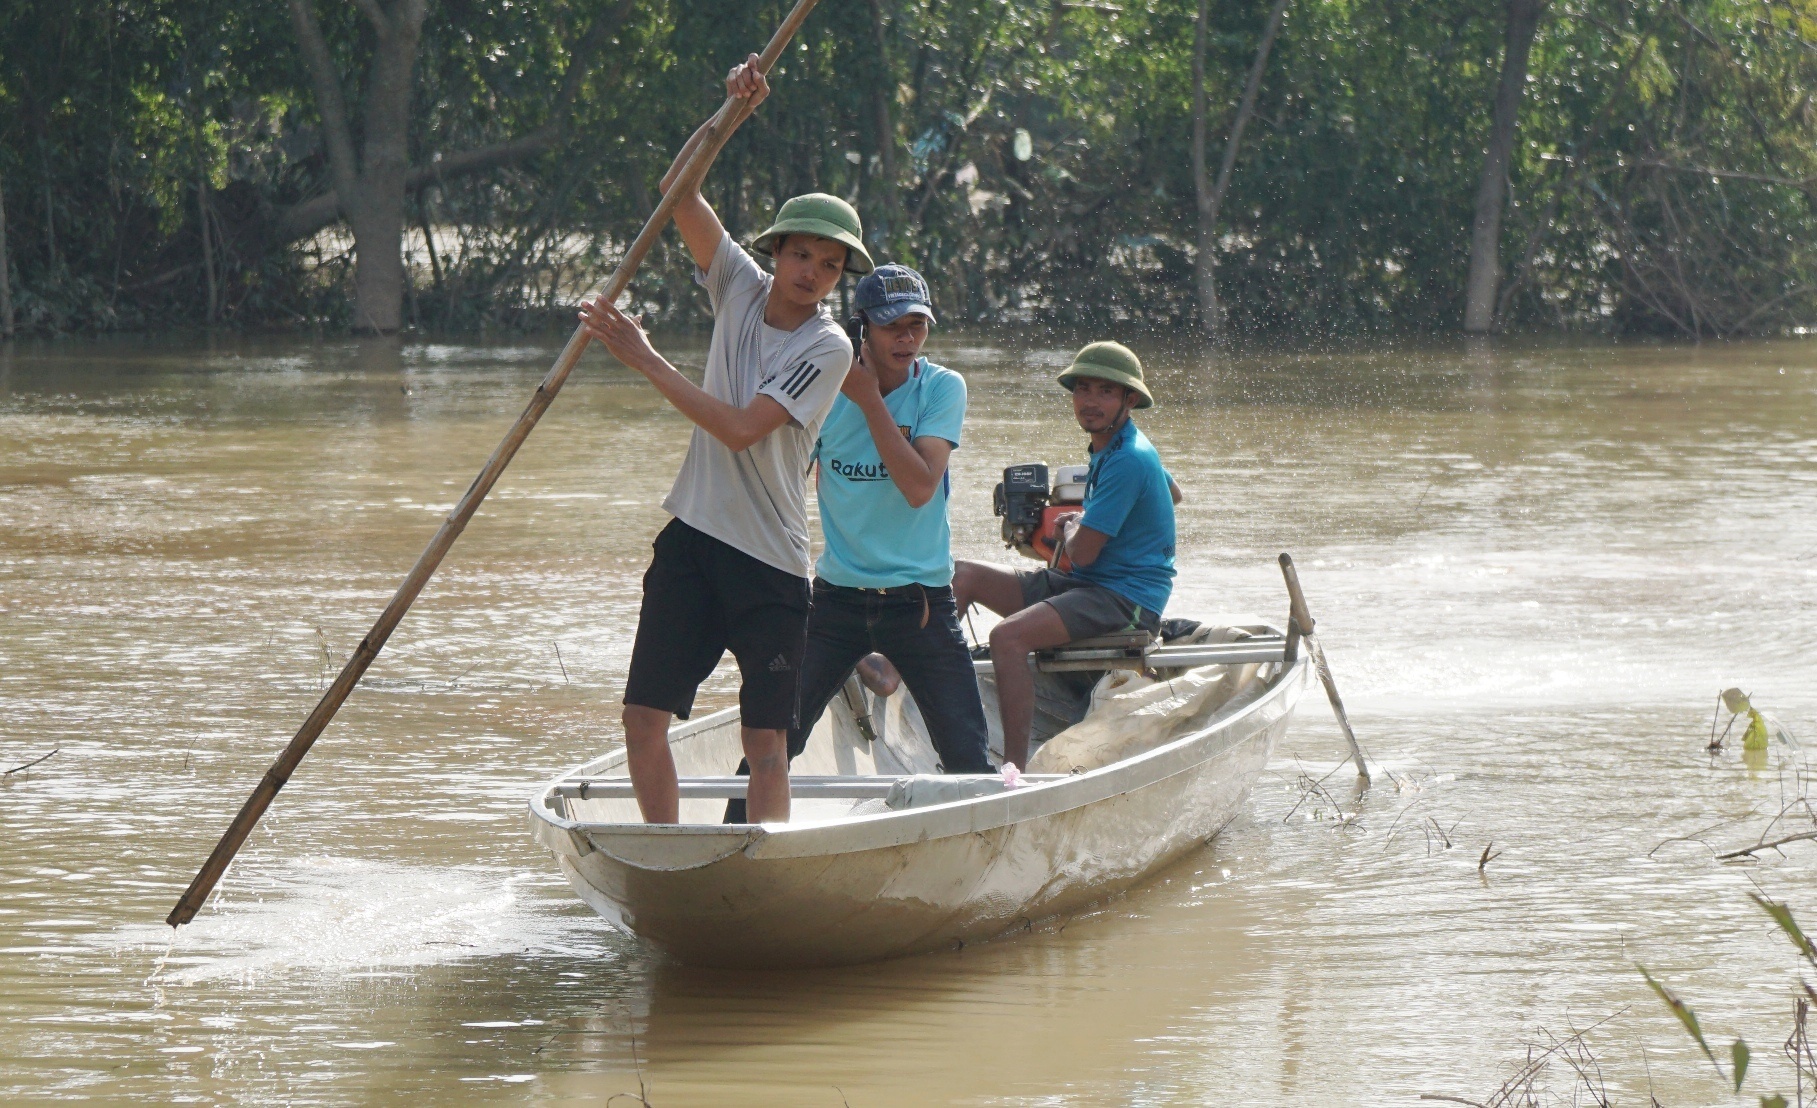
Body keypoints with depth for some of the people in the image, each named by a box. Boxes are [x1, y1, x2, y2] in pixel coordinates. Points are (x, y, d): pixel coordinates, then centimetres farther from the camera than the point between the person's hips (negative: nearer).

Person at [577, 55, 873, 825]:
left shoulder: (828, 349, -11)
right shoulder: (741, 288, 5)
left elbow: (740, 428, -20)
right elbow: (678, 191, -2)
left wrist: (645, 361, -17)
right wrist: (731, 110, -15)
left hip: (770, 561, -5)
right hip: (693, 537, 5)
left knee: (766, 738, -7)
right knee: (643, 716, 0)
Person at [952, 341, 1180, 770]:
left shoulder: (1127, 461, -19)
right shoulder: (1111, 447, 12)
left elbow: (1082, 554, -20)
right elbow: (1172, 493, 35)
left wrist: (1071, 527, 3)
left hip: (1126, 601, -10)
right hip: (1083, 587, 10)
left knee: (1008, 636, -32)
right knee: (965, 577, 7)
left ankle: (1015, 764, -34)